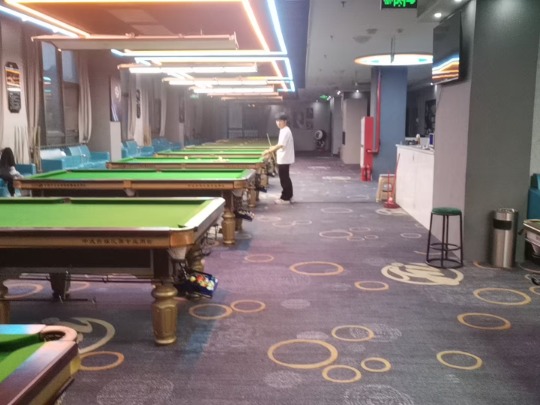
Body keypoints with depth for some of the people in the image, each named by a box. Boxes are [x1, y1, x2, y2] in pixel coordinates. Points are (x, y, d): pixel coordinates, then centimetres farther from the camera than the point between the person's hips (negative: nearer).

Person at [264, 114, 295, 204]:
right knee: (286, 178, 14)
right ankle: (288, 196, 21)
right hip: (284, 159, 10)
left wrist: (269, 151, -26)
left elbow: (281, 145, -26)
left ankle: (285, 198, 1)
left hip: (284, 159, -10)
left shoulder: (285, 131, -17)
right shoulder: (284, 130, 15)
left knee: (284, 178, -4)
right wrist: (272, 148, 12)